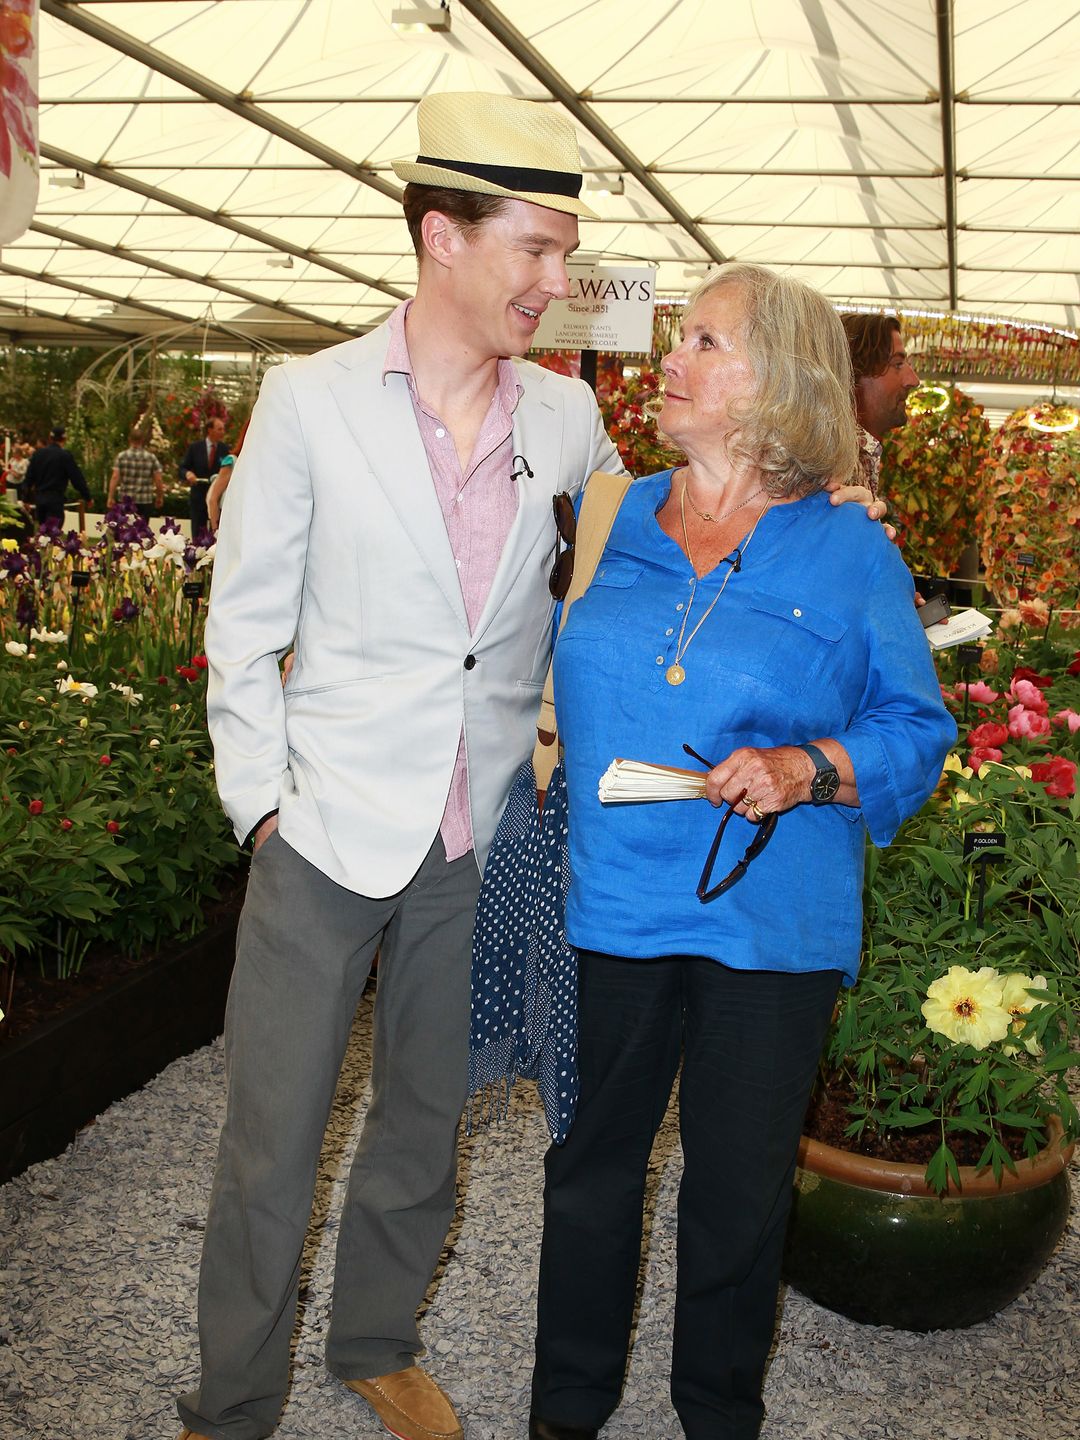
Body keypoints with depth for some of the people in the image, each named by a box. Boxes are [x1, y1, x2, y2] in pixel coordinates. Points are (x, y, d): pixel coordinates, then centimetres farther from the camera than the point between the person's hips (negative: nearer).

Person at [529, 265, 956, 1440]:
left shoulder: (849, 556, -4)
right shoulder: (608, 521, 4)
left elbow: (917, 729, -3)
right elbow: (553, 675, 20)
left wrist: (806, 769, -19)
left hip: (769, 924, -2)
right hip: (611, 903, 2)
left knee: (738, 1188, 13)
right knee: (592, 1165, 16)